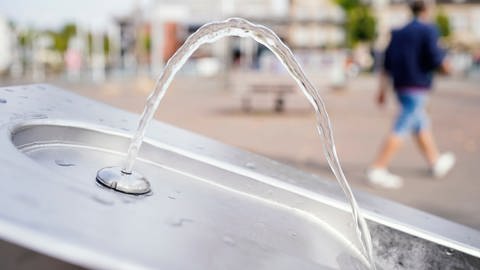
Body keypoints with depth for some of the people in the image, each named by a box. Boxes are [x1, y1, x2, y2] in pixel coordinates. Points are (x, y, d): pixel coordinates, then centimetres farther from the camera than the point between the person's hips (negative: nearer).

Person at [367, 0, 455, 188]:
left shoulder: (398, 33, 14)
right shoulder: (428, 30, -7)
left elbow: (387, 64, 12)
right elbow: (435, 57, -14)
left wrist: (382, 89, 13)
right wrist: (445, 67, 8)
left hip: (400, 86, 8)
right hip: (418, 87, -8)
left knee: (421, 125, 20)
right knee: (401, 129, -10)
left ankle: (436, 162, 34)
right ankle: (377, 170, -15)